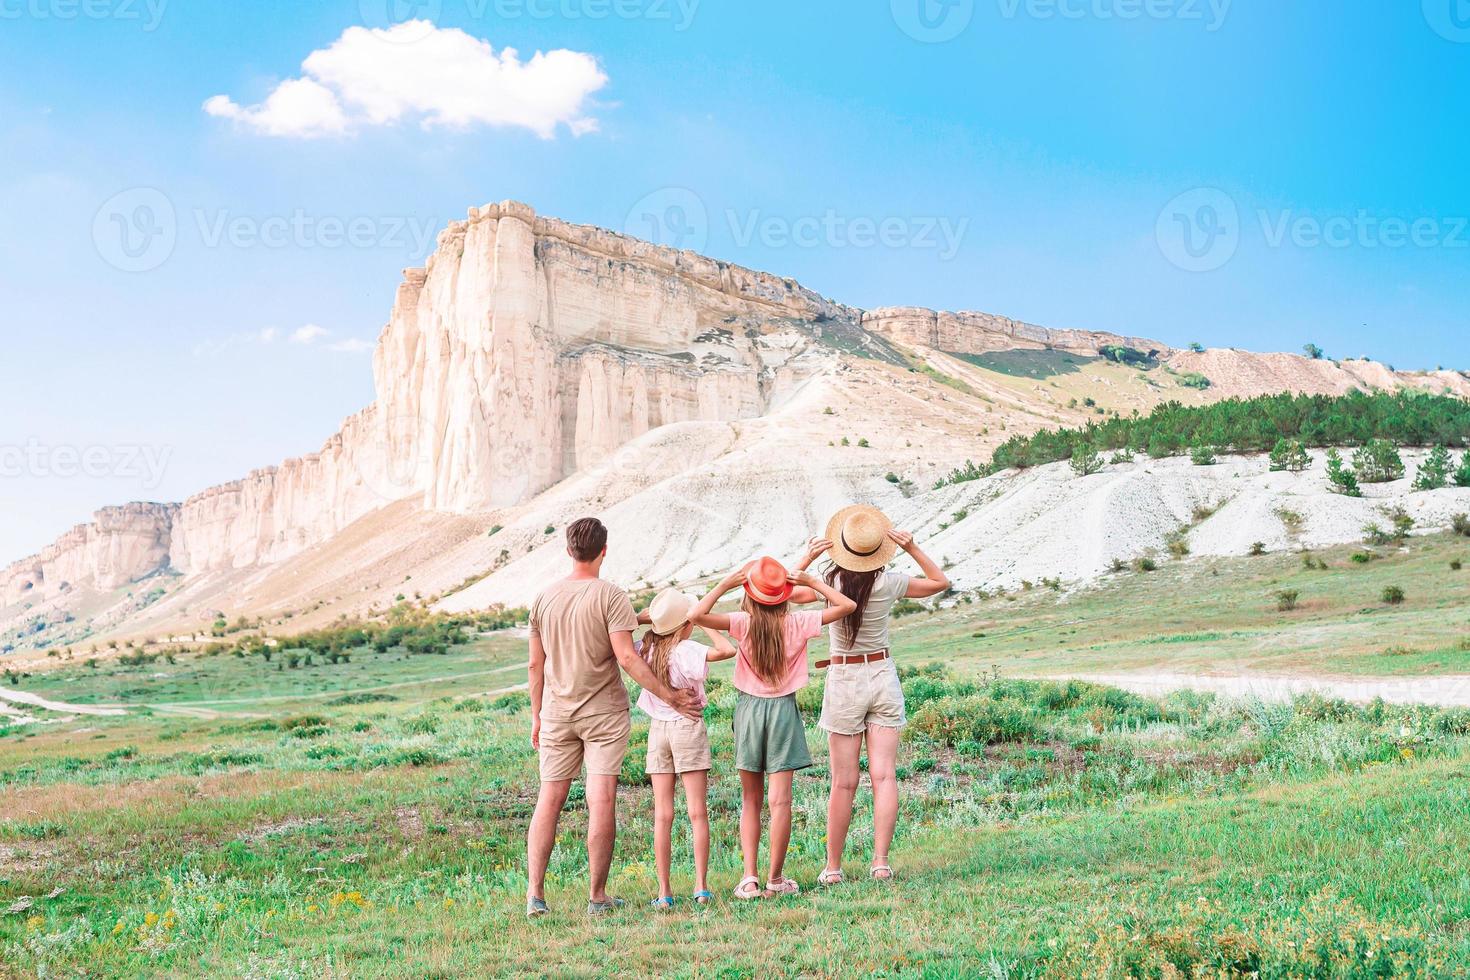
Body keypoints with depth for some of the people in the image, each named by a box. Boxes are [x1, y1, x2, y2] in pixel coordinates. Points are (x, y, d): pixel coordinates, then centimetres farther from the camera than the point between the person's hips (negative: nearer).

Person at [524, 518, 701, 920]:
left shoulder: (544, 598, 4)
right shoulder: (610, 596, -10)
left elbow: (535, 665, 7)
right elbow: (626, 657, -17)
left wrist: (537, 716, 17)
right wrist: (670, 695, -10)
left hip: (557, 713, 4)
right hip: (604, 712, -4)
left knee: (549, 799, 8)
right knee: (601, 802, 1)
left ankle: (535, 894, 4)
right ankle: (597, 896, 5)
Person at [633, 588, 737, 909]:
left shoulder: (646, 649, -2)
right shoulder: (686, 651, -16)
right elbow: (727, 650, -27)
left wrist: (644, 617, 3)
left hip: (657, 729, 4)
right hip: (688, 727, -4)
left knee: (662, 816, 4)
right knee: (698, 813, 3)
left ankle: (664, 891, 3)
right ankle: (701, 886, 2)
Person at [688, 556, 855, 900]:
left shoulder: (743, 623, -8)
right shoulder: (797, 623, -6)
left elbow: (696, 615, -21)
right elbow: (847, 606, -1)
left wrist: (725, 584, -10)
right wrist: (813, 583, 2)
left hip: (749, 707, 1)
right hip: (783, 708, -1)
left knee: (750, 800, 9)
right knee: (780, 800, 0)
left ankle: (749, 878, 2)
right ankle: (776, 879, 3)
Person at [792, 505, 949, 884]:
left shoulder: (832, 581, -12)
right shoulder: (889, 583, -7)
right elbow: (940, 582, 9)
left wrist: (809, 557, -1)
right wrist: (913, 548, 3)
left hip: (843, 680, -1)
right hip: (883, 676, 1)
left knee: (843, 783, 3)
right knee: (884, 776, 0)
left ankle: (833, 867, 7)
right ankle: (880, 861, -6)